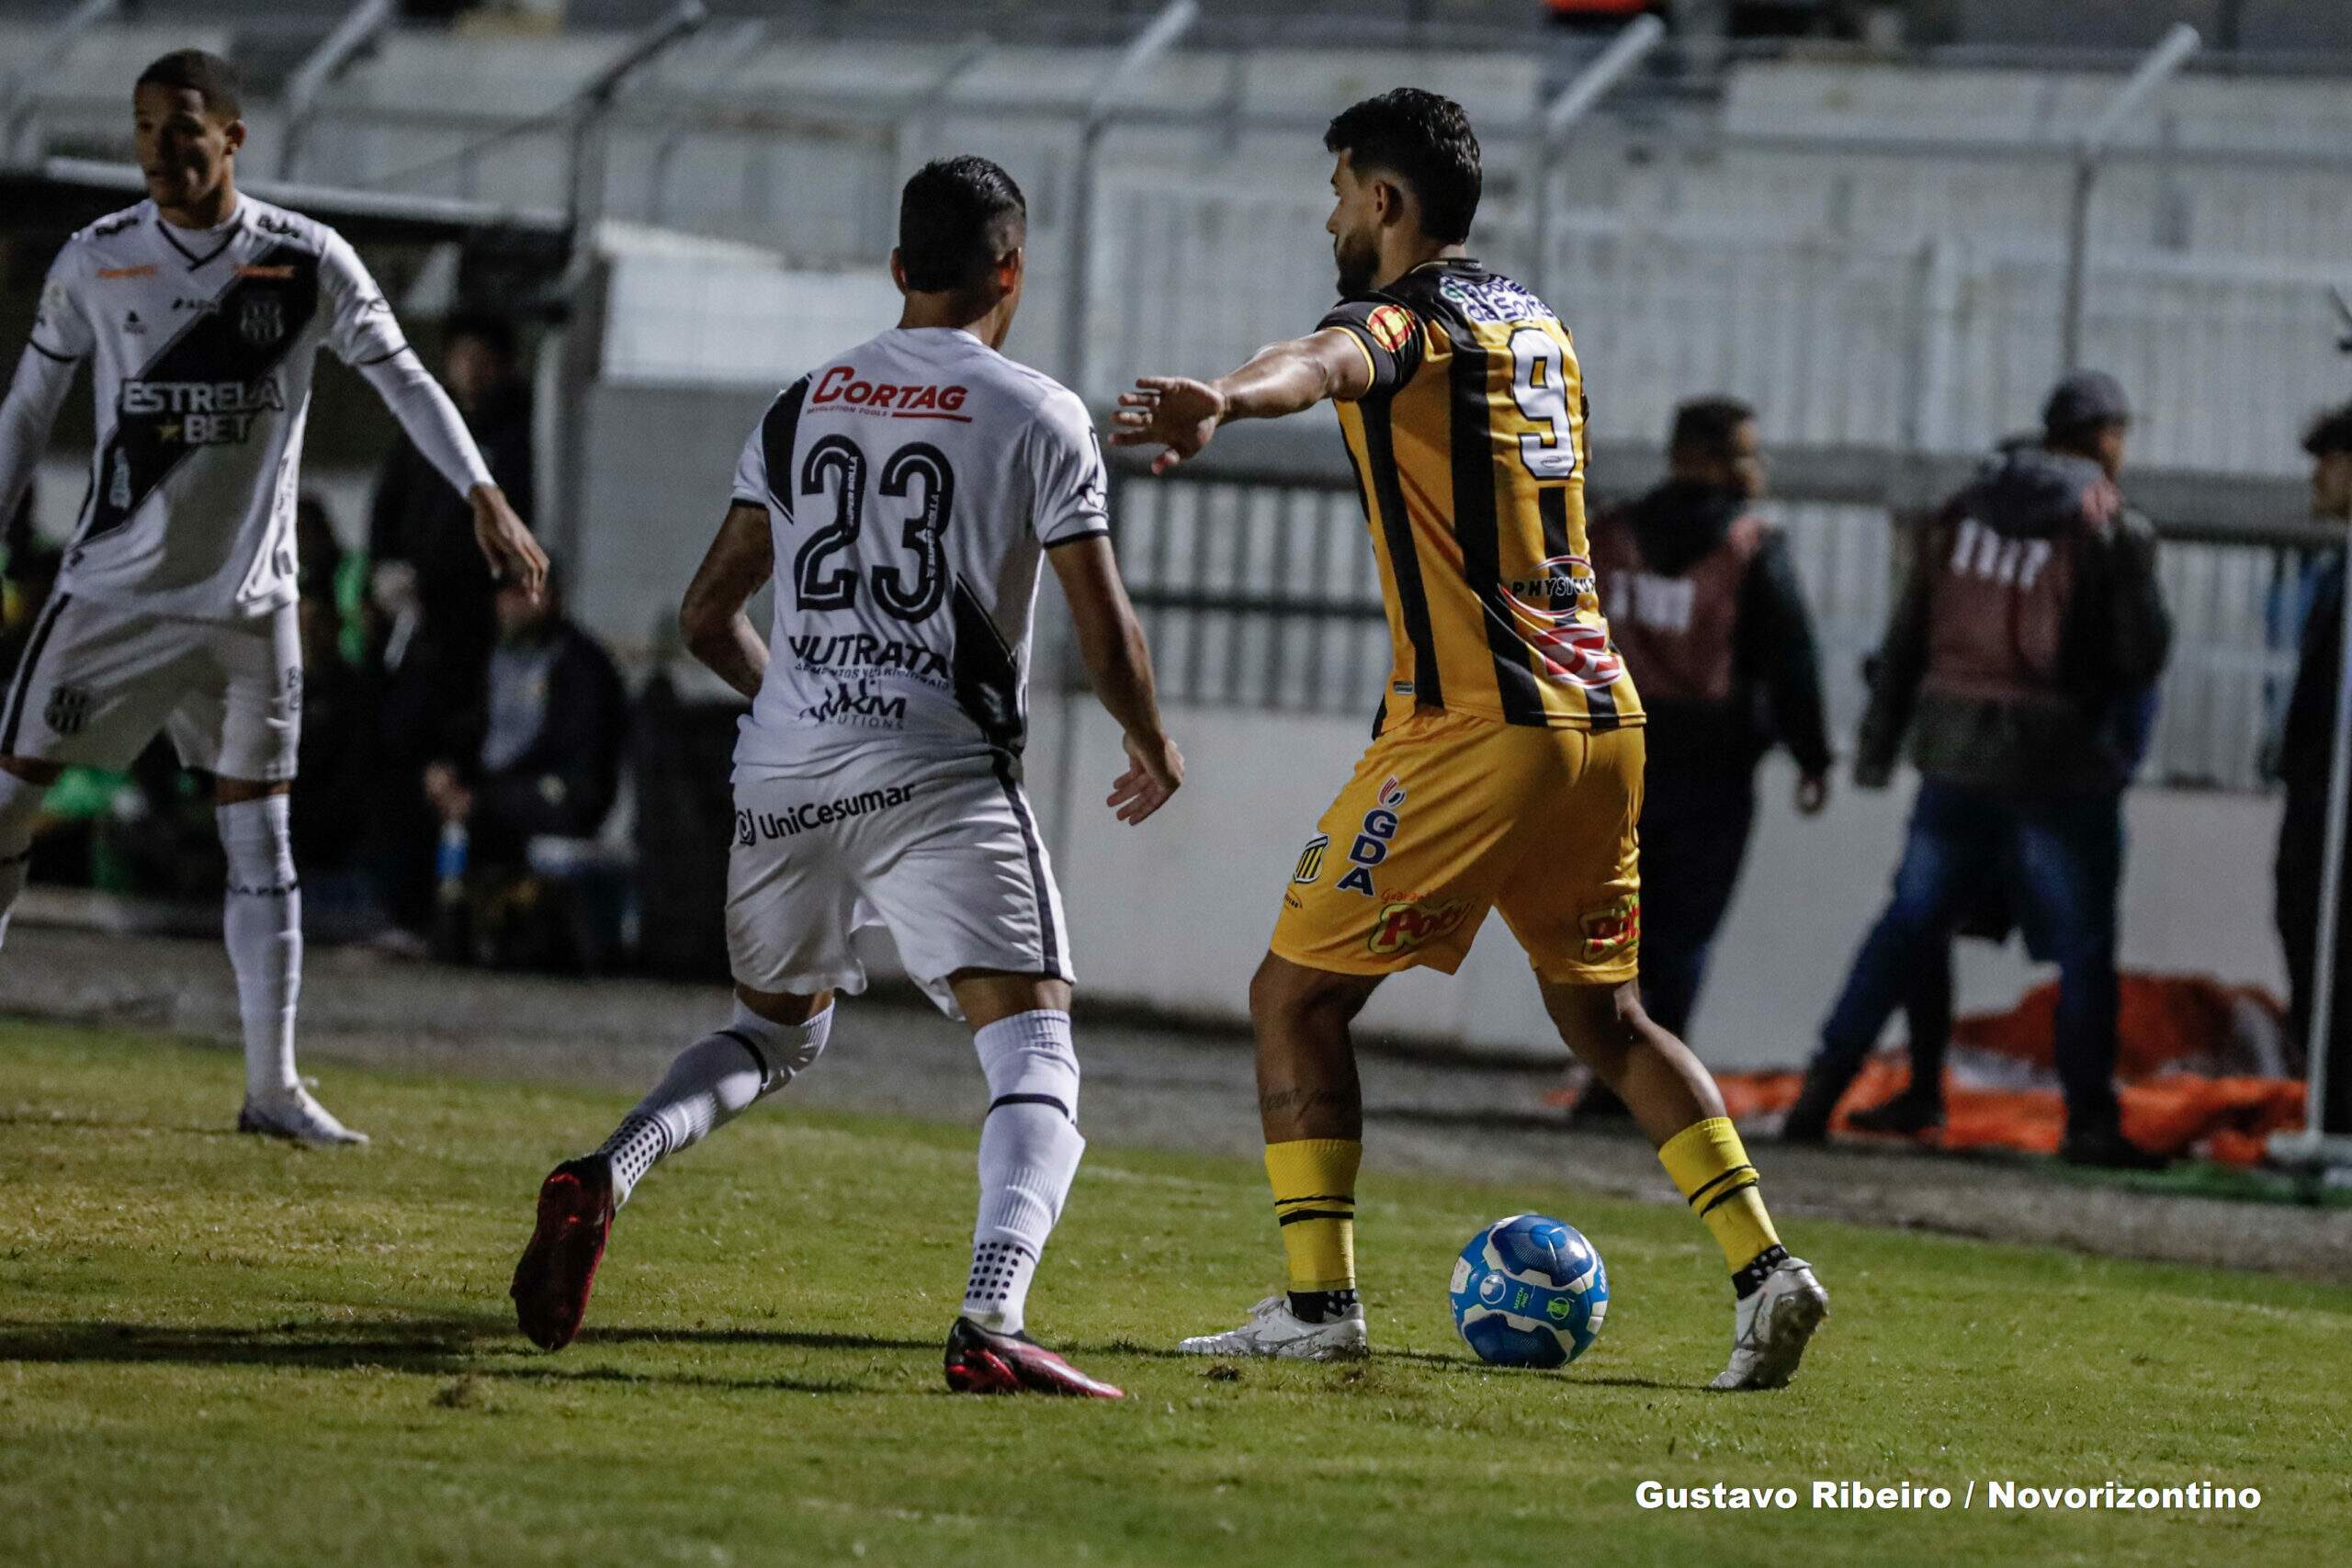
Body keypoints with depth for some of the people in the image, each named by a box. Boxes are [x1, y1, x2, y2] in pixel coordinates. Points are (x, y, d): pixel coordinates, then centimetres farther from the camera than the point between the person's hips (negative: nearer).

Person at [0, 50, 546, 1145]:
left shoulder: (307, 261, -5)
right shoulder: (95, 262, -2)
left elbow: (402, 379, -2)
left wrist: (483, 497, -13)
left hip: (248, 602, 0)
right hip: (112, 589, 0)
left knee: (260, 842, 5)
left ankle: (272, 1088, 12)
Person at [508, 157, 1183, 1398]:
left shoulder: (801, 407, 14)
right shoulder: (1037, 418, 0)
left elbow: (707, 618, 19)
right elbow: (1105, 634, -1)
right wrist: (1152, 748, 18)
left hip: (783, 770, 5)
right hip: (938, 779, -5)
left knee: (775, 1030, 26)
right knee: (1035, 1058, -6)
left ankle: (601, 1180, 1)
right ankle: (991, 1319, -30)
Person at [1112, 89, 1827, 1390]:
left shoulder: (1405, 317, -9)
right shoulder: (1536, 322, 16)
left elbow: (1330, 362, -35)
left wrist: (1225, 402, -56)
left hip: (1475, 728, -8)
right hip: (1600, 712, 8)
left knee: (1296, 996, 1)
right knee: (1602, 1015, 19)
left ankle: (1318, 1303, -4)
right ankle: (1765, 1267, 7)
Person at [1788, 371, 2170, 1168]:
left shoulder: (1963, 511, 7)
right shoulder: (2115, 531, -9)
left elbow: (1906, 636, 9)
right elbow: (2142, 654, -9)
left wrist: (1878, 742, 15)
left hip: (1956, 752, 5)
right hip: (2059, 765, -5)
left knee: (1909, 923, 11)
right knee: (2083, 945, 4)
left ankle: (1826, 1080, 5)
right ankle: (2089, 1119, 4)